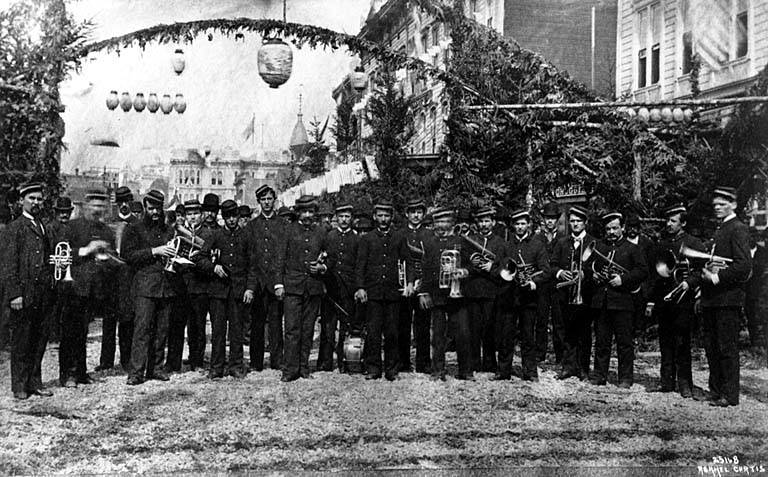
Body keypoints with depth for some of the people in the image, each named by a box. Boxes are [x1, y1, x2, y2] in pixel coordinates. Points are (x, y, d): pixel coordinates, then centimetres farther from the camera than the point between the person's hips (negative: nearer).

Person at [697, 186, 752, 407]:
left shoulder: (738, 229, -9)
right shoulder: (719, 230, 20)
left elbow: (744, 265, -18)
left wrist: (716, 277, -18)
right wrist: (706, 272, 7)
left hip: (727, 297, -9)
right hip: (711, 298, 9)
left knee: (727, 347, -3)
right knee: (711, 346, 13)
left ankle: (730, 395, 4)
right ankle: (715, 390, 23)